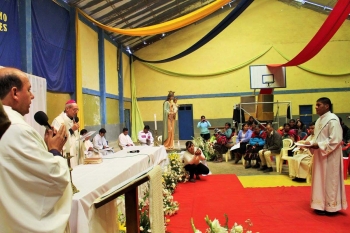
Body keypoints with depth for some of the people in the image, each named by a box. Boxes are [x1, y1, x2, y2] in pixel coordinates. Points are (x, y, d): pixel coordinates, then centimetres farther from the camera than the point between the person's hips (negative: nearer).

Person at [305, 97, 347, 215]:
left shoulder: (332, 119, -15)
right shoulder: (319, 120, 12)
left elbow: (335, 139, -21)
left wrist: (318, 145, -22)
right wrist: (311, 143, 1)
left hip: (330, 156, -9)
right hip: (320, 155, 9)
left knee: (330, 181, 1)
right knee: (320, 180, 12)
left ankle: (331, 206, 13)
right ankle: (321, 205, 22)